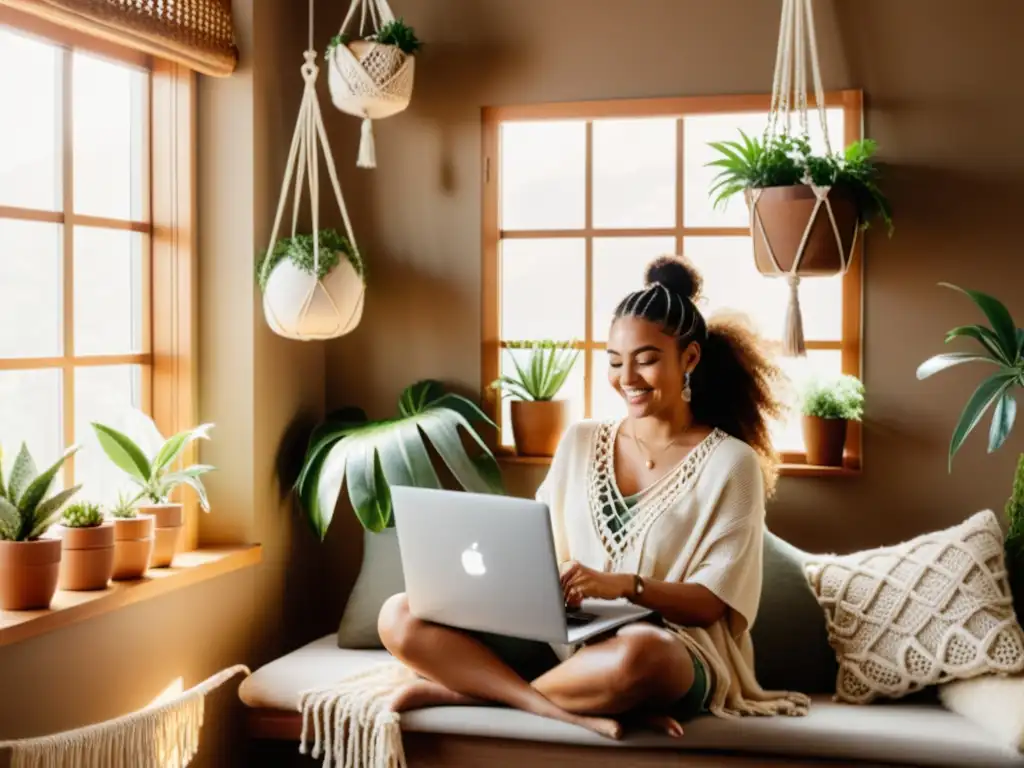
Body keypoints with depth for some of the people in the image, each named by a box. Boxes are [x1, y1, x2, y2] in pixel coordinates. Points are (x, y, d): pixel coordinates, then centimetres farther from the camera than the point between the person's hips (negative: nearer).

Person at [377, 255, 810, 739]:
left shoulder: (731, 462, 0)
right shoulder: (579, 443, 13)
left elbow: (713, 602, -6)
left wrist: (622, 585, -24)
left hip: (669, 650, -4)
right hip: (559, 637, 5)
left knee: (635, 656, -43)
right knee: (401, 618, -15)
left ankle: (468, 687, -18)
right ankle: (578, 709, -27)